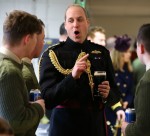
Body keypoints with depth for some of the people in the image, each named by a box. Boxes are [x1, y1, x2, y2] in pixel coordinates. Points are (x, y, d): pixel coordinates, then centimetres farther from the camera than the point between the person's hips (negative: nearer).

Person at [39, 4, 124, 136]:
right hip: (66, 124, -4)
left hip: (96, 123, 4)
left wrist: (107, 94, -9)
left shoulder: (102, 53, 7)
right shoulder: (52, 55, -5)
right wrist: (72, 77, -24)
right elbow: (46, 99, -13)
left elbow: (115, 94, 13)